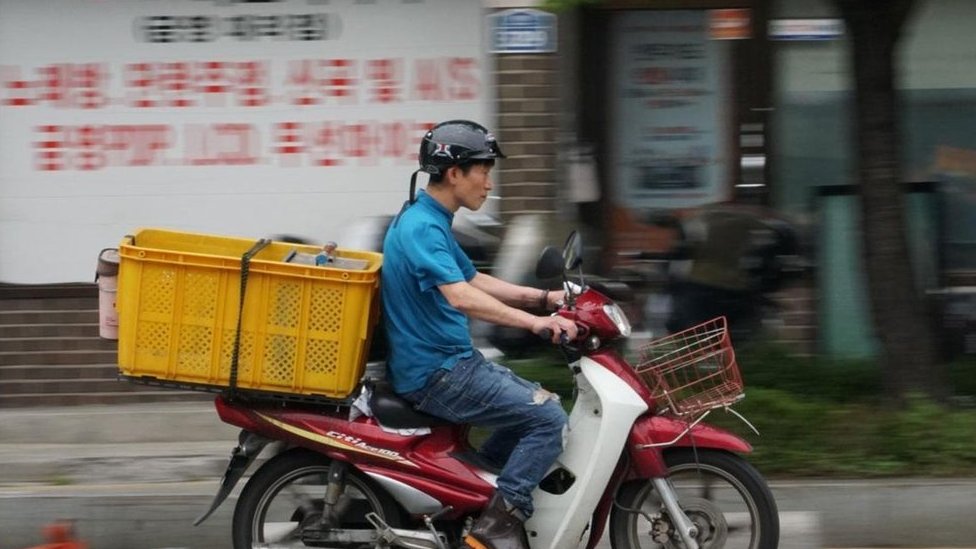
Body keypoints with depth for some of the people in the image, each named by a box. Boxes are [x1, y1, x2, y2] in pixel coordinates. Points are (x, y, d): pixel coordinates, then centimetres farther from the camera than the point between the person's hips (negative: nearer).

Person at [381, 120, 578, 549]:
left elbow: (473, 281, 25)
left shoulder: (432, 222, 13)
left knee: (534, 404, 22)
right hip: (436, 374, -11)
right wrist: (534, 322, -38)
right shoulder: (422, 228, -20)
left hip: (449, 362, 11)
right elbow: (461, 297, -33)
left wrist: (544, 298, 16)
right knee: (548, 418, -16)